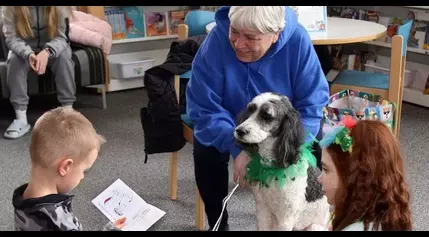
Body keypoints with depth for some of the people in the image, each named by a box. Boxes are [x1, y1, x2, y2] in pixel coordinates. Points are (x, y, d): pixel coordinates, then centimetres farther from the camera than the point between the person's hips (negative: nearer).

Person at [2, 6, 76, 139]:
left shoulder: (60, 8, -24)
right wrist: (28, 54, -44)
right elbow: (11, 36, -23)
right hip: (23, 48, 1)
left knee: (64, 56, -31)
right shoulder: (10, 7, -23)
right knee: (14, 60, -30)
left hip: (53, 47, 0)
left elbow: (61, 36, -24)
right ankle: (21, 119, -30)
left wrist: (47, 52, -46)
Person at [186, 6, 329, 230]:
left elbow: (311, 106, -23)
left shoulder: (297, 40, -27)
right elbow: (204, 109, -26)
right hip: (231, 123, -1)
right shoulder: (217, 40, -29)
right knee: (206, 149, -27)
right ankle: (217, 224, -2)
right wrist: (238, 148, -39)